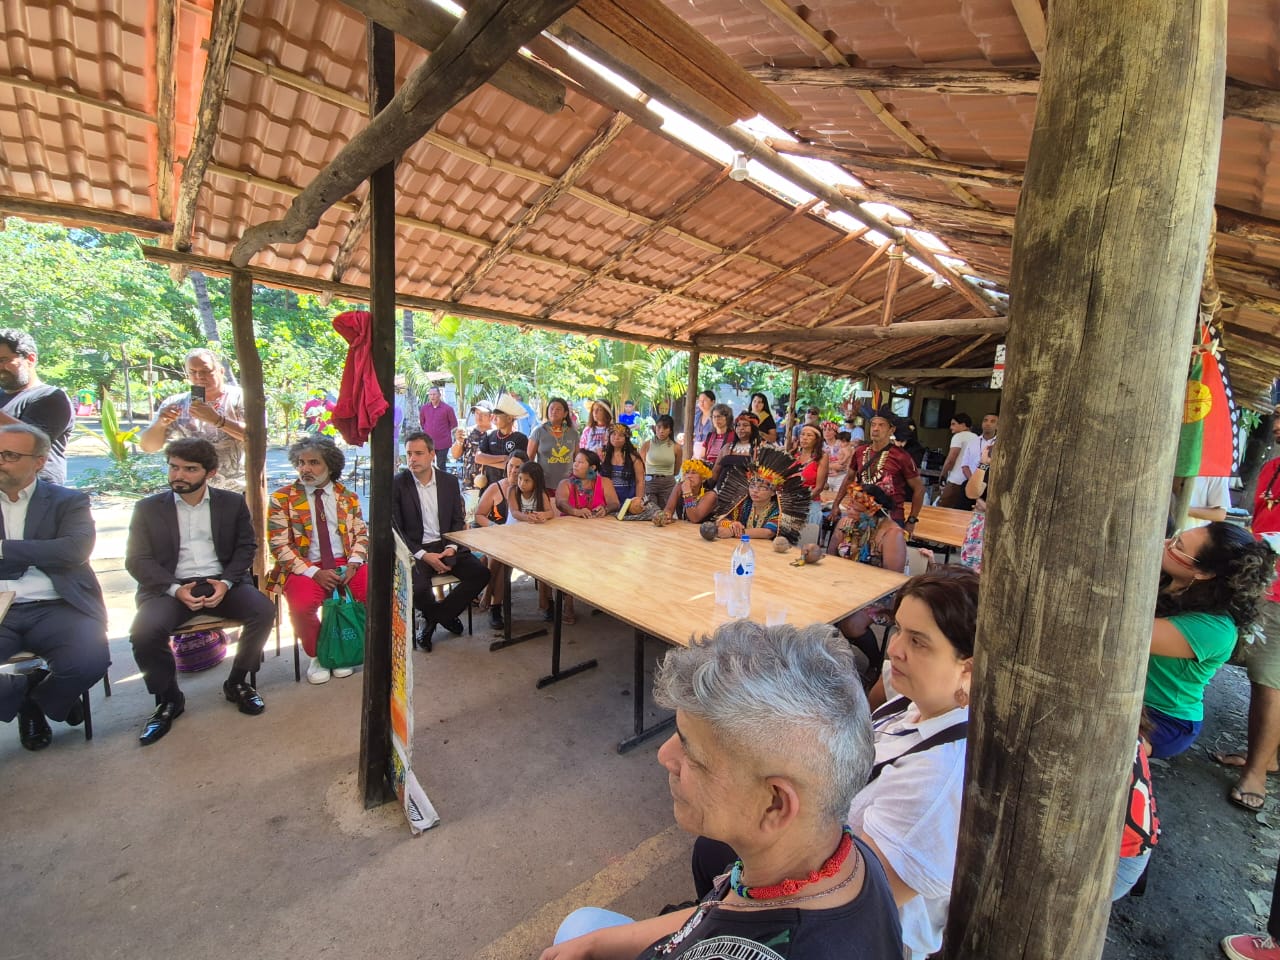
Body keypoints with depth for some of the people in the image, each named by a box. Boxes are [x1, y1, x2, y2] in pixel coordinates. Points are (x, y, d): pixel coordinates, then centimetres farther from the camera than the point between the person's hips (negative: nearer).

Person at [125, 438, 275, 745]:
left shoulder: (233, 503, 8)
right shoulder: (148, 508, 7)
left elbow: (246, 547, 7)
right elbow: (137, 559, 2)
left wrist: (226, 582, -11)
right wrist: (175, 589, -15)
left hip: (221, 582, 0)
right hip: (170, 586, 0)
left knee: (264, 610, -25)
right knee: (144, 631, -29)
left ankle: (236, 683, -1)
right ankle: (168, 700, 0)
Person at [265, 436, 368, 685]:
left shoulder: (347, 497, 12)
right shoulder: (282, 499, 3)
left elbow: (361, 534, 9)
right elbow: (280, 545, -4)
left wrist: (353, 564, -11)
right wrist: (314, 572, -16)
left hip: (345, 564, 2)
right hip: (305, 568, -2)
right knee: (302, 605, -32)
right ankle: (317, 655, 1)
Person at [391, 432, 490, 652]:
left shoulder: (450, 481, 5)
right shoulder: (397, 484, -5)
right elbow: (394, 530, -6)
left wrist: (451, 547, -9)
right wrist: (423, 555, -16)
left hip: (446, 546, 4)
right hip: (414, 549, -3)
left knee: (481, 574, -16)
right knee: (418, 589, -30)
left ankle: (432, 619, 2)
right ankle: (445, 616, 8)